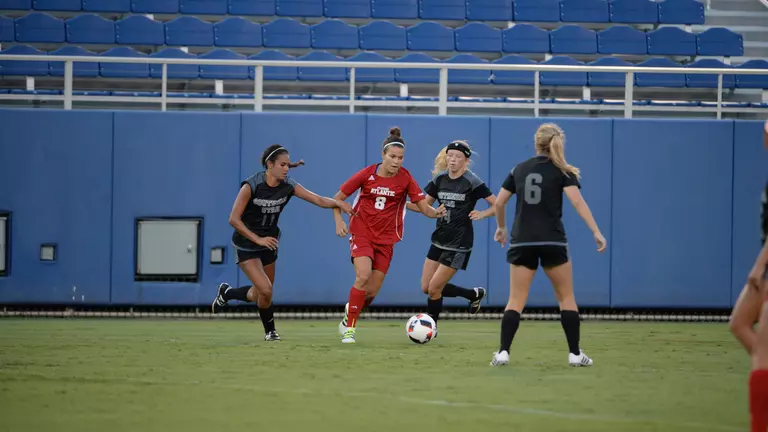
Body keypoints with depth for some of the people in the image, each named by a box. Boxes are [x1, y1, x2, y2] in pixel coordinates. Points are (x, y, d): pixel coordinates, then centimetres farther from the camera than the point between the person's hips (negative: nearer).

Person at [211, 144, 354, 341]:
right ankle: (269, 330, 8)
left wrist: (337, 203, -33)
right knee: (266, 290, -18)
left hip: (269, 243, 6)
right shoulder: (251, 186, -23)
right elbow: (234, 219, -22)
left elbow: (318, 199, -14)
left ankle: (226, 293, 43)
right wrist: (258, 239, -26)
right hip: (247, 245, -6)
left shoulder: (288, 186, -9)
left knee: (259, 295, 13)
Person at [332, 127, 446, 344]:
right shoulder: (367, 174, -8)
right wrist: (338, 221, -13)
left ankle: (349, 315, 31)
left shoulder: (405, 178, -6)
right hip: (362, 234, -2)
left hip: (385, 240, 2)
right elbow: (338, 198, 2)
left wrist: (436, 212, -30)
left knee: (372, 291, 0)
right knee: (363, 276, -24)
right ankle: (349, 328, -12)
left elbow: (424, 207, -8)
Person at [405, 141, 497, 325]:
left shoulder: (472, 182, -13)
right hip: (439, 240, 7)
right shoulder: (439, 179, 3)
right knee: (426, 288, 8)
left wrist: (482, 214, -28)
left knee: (434, 289, -7)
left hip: (459, 244, -7)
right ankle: (474, 294, 26)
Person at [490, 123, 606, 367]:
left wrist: (501, 227, 31)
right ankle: (575, 354, 7)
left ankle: (503, 352, -10)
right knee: (566, 297, 10)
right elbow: (577, 201, -13)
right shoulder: (562, 171, 1)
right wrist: (596, 232, -16)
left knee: (516, 300, 3)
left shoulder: (519, 170, 11)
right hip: (552, 241, -2)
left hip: (521, 242, 2)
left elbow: (499, 202, 14)